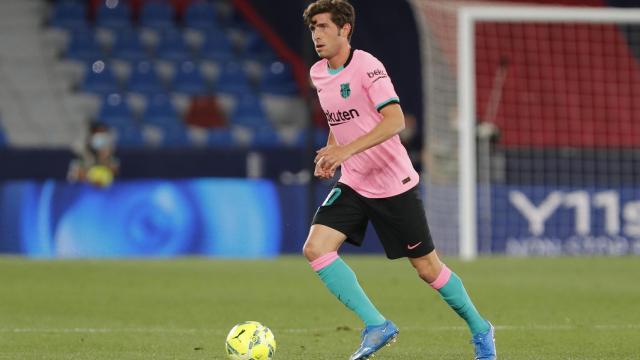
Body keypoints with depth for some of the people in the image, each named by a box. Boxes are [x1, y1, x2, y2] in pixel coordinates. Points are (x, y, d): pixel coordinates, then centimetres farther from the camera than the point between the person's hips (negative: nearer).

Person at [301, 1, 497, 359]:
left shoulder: (366, 66, -18)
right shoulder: (318, 74, 5)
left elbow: (395, 120, -30)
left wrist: (346, 150, -37)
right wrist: (331, 151, 6)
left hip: (394, 184, -6)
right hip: (352, 184, 6)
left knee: (427, 267, 2)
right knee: (315, 248, -15)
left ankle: (479, 329, 25)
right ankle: (377, 326, -11)